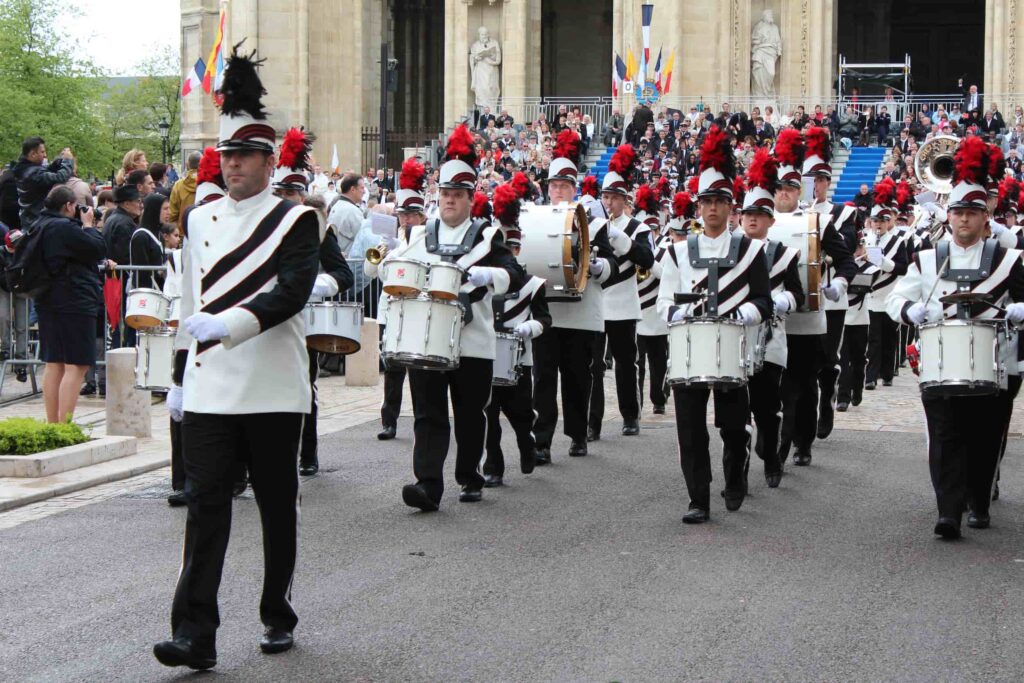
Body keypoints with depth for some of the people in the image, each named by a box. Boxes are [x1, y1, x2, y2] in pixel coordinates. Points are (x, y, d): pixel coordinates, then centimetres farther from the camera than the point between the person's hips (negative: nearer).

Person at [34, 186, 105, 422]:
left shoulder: (40, 226, 11)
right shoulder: (66, 228, -17)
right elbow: (97, 249, -15)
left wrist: (82, 226, 14)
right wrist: (88, 225, -1)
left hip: (48, 303, 10)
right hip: (74, 303, -10)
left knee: (53, 364, 13)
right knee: (76, 365, -8)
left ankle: (52, 424, 16)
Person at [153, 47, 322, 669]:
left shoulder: (296, 220, -3)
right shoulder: (201, 219, 12)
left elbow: (292, 292, -17)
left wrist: (228, 325, -29)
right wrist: (179, 379, 16)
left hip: (272, 390, -3)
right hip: (209, 390, 3)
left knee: (279, 507, 9)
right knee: (206, 503, -4)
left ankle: (279, 618, 23)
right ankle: (196, 634, -8)